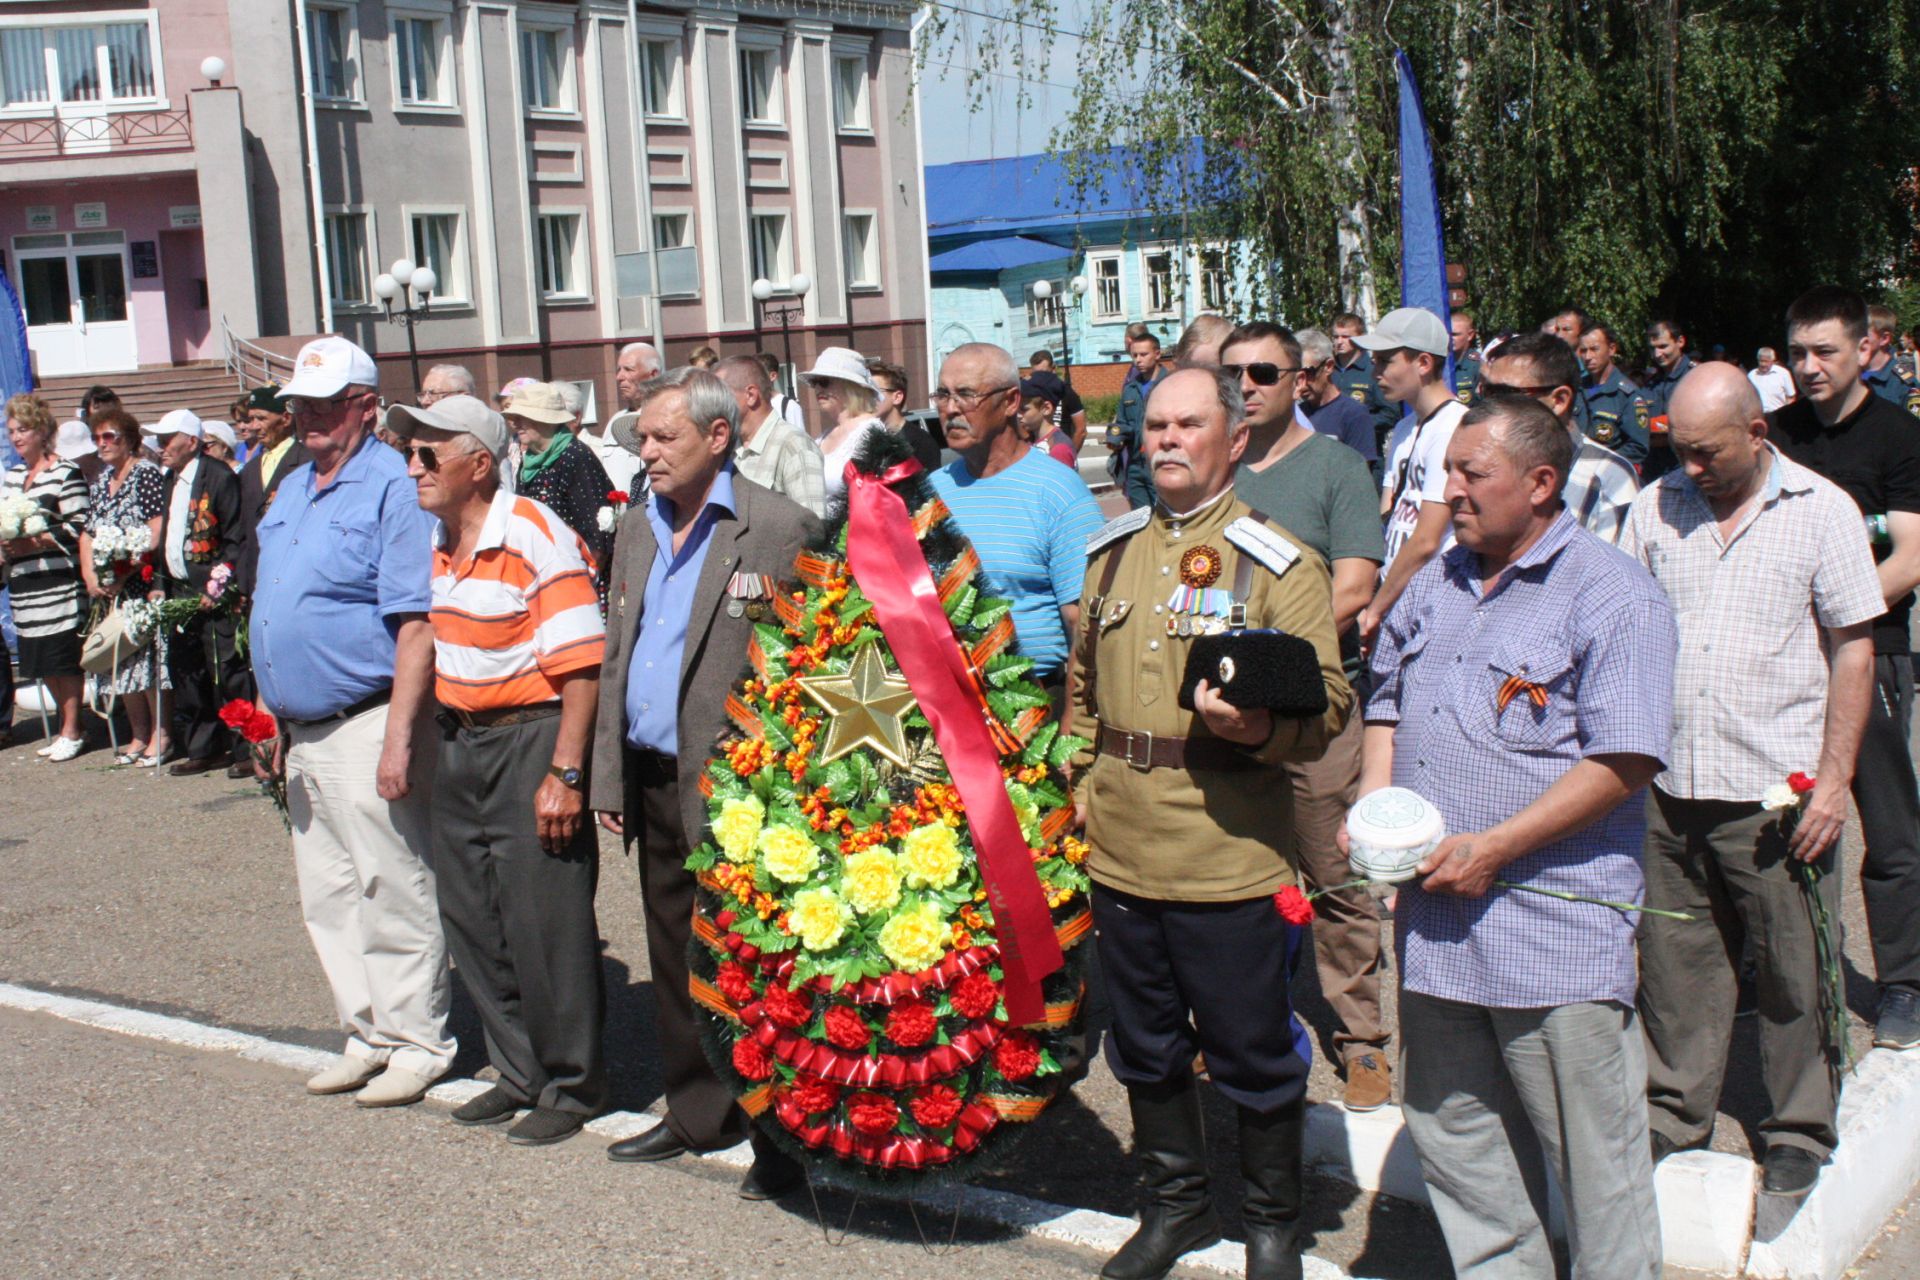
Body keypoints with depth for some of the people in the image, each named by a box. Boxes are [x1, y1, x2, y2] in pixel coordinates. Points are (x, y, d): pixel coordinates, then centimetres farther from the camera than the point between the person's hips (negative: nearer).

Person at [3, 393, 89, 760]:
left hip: (58, 584, -7)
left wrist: (34, 542, -18)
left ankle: (71, 732, 7)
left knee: (63, 660, -4)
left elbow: (78, 527, -11)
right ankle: (67, 726, 22)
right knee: (43, 663, 10)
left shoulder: (66, 474, -6)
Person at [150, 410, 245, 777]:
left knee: (225, 672, -5)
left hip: (213, 595, -9)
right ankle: (203, 749, 20)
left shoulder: (219, 478, -11)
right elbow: (167, 536, 20)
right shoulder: (171, 481, 15)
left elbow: (237, 540, -14)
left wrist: (217, 587, -18)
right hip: (179, 591, 9)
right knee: (185, 671, 11)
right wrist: (159, 584, 11)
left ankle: (244, 749, 4)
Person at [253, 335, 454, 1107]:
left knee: (394, 896, 0)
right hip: (302, 731, 9)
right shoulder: (290, 491, 16)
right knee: (329, 898, 14)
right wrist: (272, 722, 16)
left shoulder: (393, 488, -11)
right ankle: (367, 1036, 26)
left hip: (365, 726, -9)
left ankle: (418, 1043, 12)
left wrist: (398, 740, -22)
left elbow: (416, 624, -18)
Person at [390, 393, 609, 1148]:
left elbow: (580, 666, -19)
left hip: (531, 741, -8)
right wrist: (438, 737, 14)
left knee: (544, 926, -2)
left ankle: (572, 1087, 14)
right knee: (472, 918, 13)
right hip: (460, 741, 8)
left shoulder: (535, 539, -15)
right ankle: (519, 1072, 28)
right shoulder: (435, 542, 9)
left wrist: (565, 775, -22)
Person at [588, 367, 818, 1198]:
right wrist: (609, 779, 13)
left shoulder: (779, 531, -10)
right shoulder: (637, 531, 14)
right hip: (653, 783, 8)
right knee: (675, 955, 17)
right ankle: (697, 1113, 31)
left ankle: (783, 1135, 12)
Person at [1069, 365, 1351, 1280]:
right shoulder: (1111, 552, 12)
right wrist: (1083, 777, 15)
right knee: (1145, 1046, 17)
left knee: (1252, 1054, 7)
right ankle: (1174, 1202, 36)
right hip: (1120, 846, 5)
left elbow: (1328, 699, -12)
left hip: (1229, 852, -5)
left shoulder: (1276, 561, -6)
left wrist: (1259, 726, -31)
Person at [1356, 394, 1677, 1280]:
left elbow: (1624, 760, -16)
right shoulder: (1438, 584, 14)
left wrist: (1493, 848, -18)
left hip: (1555, 926, -7)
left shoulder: (1611, 595, -9)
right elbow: (1388, 699, 23)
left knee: (1591, 1151, 3)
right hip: (1435, 915, 7)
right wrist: (1372, 801, 5)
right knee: (1451, 1126, 17)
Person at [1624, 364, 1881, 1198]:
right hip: (1669, 786, 3)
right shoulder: (1657, 507, 6)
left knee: (1792, 972, 7)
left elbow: (1852, 652, -2)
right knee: (1674, 961, 12)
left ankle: (1800, 1130, 23)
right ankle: (1674, 1112, 28)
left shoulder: (1822, 511, -3)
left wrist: (1834, 778, -7)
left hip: (1775, 792, -3)